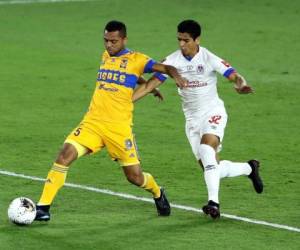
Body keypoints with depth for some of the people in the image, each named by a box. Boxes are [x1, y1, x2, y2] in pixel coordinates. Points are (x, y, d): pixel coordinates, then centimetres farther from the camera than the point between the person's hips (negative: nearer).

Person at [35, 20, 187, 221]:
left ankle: (158, 194, 37)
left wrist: (176, 76, -31)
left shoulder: (136, 59, -1)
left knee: (135, 177, 2)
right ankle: (43, 208, -15)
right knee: (65, 156, -18)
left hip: (119, 127, -4)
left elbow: (166, 68, -10)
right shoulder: (106, 56, 15)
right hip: (92, 122, 4)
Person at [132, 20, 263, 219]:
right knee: (211, 168, 2)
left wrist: (240, 84, -45)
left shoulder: (209, 59, -13)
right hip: (192, 119, 5)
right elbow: (152, 83, -6)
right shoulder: (173, 60, -5)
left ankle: (214, 201, -35)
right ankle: (250, 168, 31)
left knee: (206, 148, -33)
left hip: (213, 113, -4)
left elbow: (234, 76, -20)